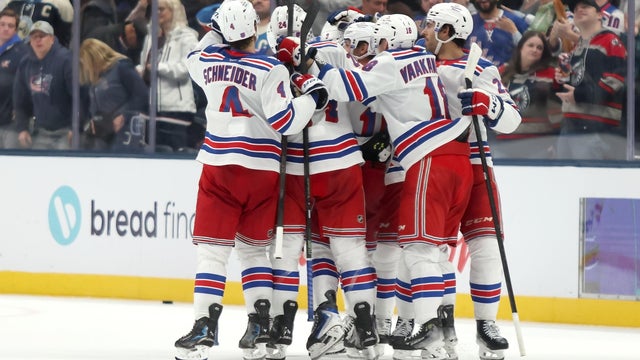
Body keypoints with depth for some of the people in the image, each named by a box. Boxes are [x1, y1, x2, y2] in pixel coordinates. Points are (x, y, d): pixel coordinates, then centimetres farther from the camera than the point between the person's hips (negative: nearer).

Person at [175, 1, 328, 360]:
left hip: (219, 165, 1)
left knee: (213, 248, 2)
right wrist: (314, 97, -6)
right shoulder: (271, 70, -11)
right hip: (261, 169, -1)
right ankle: (260, 323, 6)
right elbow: (283, 121, -17)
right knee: (254, 247, 14)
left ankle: (206, 326, -9)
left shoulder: (206, 59, 1)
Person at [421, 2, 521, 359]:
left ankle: (487, 323, 0)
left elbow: (511, 120, -10)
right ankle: (443, 321, 7)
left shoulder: (482, 71, -3)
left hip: (474, 168, -3)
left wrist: (488, 104, -27)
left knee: (485, 245, -7)